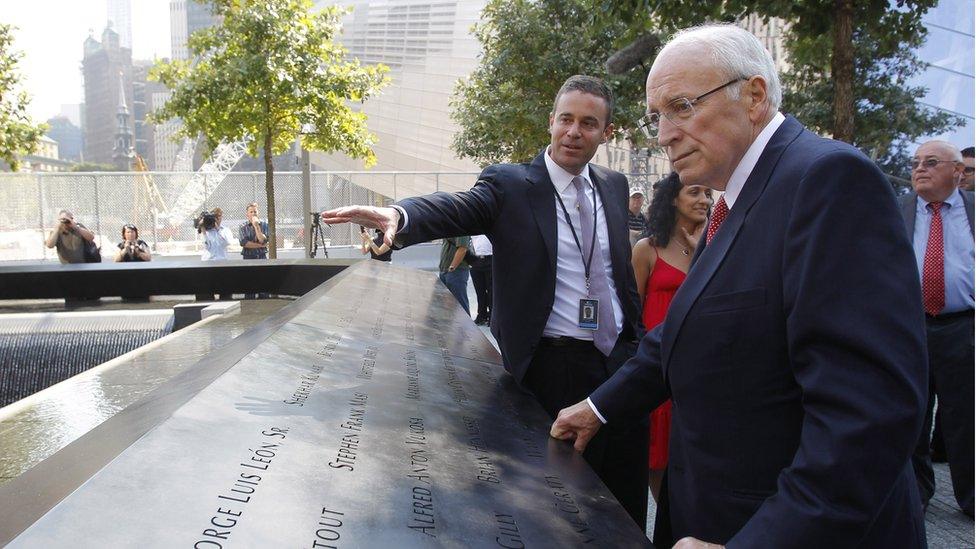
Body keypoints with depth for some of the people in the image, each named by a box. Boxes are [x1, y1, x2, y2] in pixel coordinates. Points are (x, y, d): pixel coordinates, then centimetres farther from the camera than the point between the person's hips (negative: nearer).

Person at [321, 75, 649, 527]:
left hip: (622, 360, 5)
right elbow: (455, 208, -27)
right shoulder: (509, 185, -7)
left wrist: (639, 338, 14)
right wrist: (398, 215, -47)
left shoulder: (614, 186, 9)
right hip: (554, 367, -4)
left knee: (629, 501, 13)